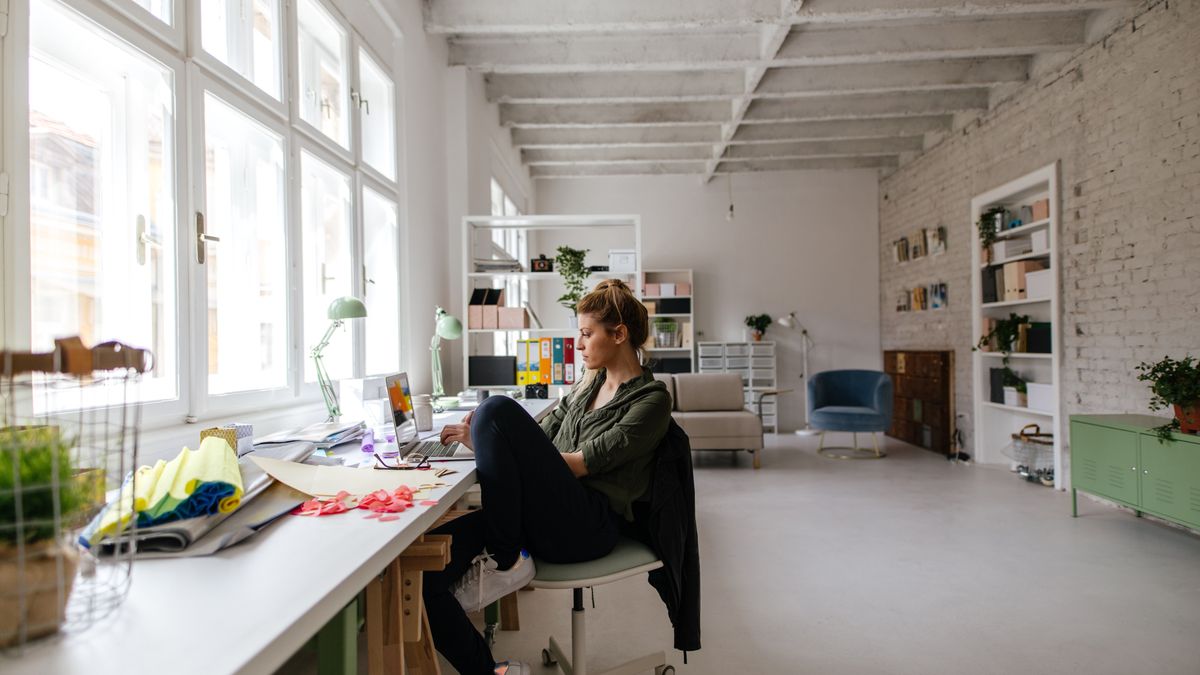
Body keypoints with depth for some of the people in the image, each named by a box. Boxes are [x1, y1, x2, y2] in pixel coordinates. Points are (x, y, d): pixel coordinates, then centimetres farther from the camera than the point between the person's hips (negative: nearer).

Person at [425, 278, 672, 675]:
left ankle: (504, 561, -14)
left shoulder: (651, 399, -3)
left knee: (497, 409, -23)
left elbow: (583, 462, -12)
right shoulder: (589, 383, 21)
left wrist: (486, 442, -10)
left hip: (588, 526, -7)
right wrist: (486, 441, 1)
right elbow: (541, 439, 19)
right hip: (544, 518, 7)